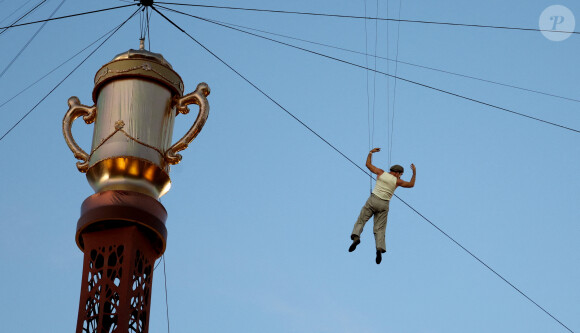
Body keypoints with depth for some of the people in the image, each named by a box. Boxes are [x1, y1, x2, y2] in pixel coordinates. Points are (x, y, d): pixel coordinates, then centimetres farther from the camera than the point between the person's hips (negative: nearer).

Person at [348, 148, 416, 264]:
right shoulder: (397, 181, 1)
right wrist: (414, 173, 25)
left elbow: (368, 164, 11)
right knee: (380, 229, 1)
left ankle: (356, 237, -24)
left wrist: (371, 152, 22)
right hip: (384, 205, 1)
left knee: (361, 221, 3)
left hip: (373, 200, -1)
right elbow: (411, 185, 15)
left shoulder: (381, 173, 1)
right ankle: (380, 248, -18)